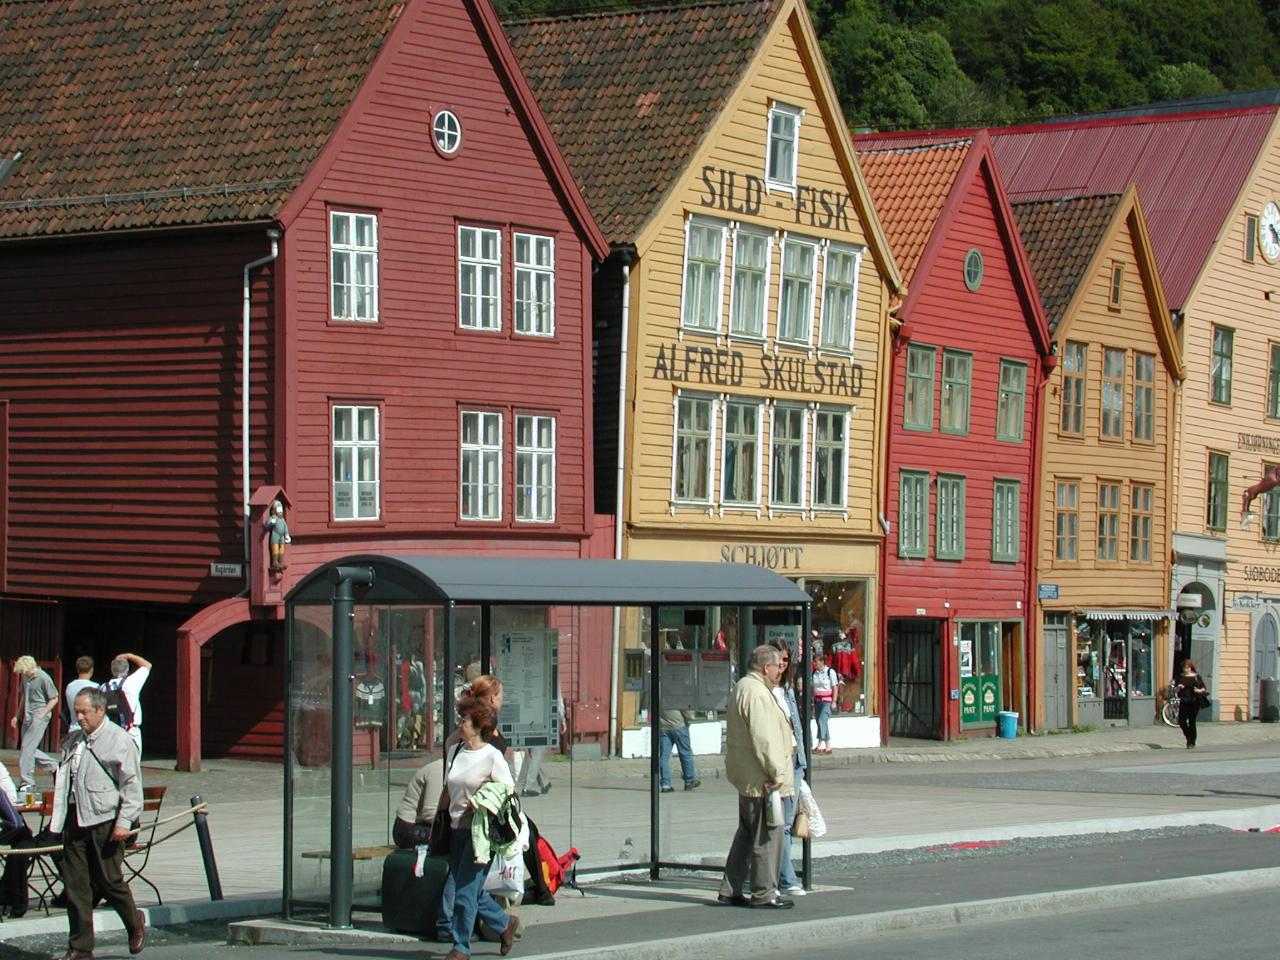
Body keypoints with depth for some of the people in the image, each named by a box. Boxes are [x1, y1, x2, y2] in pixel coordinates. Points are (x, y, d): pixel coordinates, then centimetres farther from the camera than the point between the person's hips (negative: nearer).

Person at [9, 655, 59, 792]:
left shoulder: (43, 678, -14)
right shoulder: (25, 677, 8)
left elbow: (54, 699, -10)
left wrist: (41, 715, -14)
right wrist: (17, 716, 19)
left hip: (39, 718, -8)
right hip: (27, 718, 8)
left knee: (27, 748, -10)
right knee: (29, 749, 10)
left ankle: (27, 782, -4)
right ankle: (55, 767, 24)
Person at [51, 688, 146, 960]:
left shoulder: (120, 741, -6)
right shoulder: (73, 741, 14)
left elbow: (132, 785, -8)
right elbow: (62, 782, 20)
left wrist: (124, 822, -14)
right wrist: (57, 819, 15)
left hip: (104, 821, -6)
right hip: (75, 821, 6)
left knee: (109, 881, 1)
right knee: (75, 883, 3)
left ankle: (135, 925, 27)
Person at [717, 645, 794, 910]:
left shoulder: (743, 687, 18)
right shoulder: (757, 693, -18)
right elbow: (763, 738, -23)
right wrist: (775, 772, -20)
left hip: (746, 778, 11)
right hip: (760, 779, -11)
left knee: (747, 834, 17)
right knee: (767, 836, -4)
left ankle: (730, 890, 21)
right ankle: (764, 893, 1)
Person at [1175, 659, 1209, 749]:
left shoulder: (1196, 677, 0)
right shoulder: (1180, 677, 8)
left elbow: (1204, 688, 2)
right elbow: (1176, 690, 12)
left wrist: (1199, 690, -18)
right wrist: (1178, 688, -10)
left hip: (1193, 702, -3)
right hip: (1183, 702, 3)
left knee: (1192, 722, -3)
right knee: (1181, 721, -4)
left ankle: (1192, 742, 9)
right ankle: (1188, 738, 22)